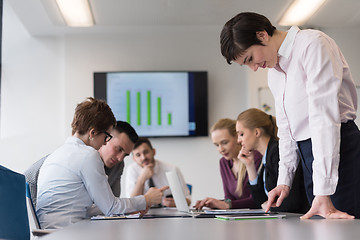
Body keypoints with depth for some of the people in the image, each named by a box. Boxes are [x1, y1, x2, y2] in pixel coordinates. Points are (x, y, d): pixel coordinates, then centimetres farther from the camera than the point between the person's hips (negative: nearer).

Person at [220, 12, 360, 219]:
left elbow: (324, 115, -20)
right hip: (308, 151, 8)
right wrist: (284, 180, 11)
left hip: (339, 146, -8)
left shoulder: (312, 44, -13)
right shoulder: (274, 72, 15)